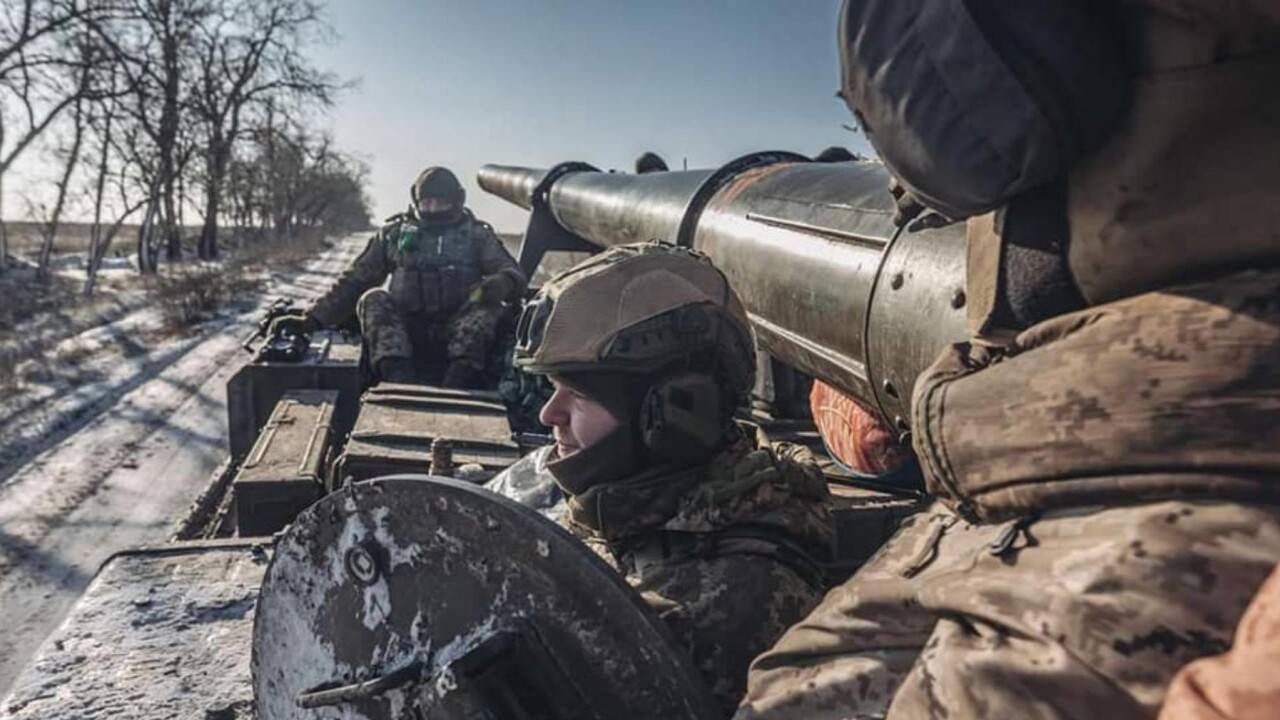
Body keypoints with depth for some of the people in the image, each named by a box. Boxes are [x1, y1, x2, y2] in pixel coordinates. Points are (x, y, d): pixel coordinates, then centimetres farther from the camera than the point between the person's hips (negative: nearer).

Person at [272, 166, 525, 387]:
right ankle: (400, 380, -44)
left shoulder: (477, 234, 13)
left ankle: (458, 382, -45)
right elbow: (354, 281, 11)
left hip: (457, 332, -1)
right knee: (373, 299, -24)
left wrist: (503, 282, -23)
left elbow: (513, 273, 3)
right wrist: (312, 319, -2)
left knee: (487, 306, -27)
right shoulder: (394, 233, 15)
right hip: (405, 332, 1)